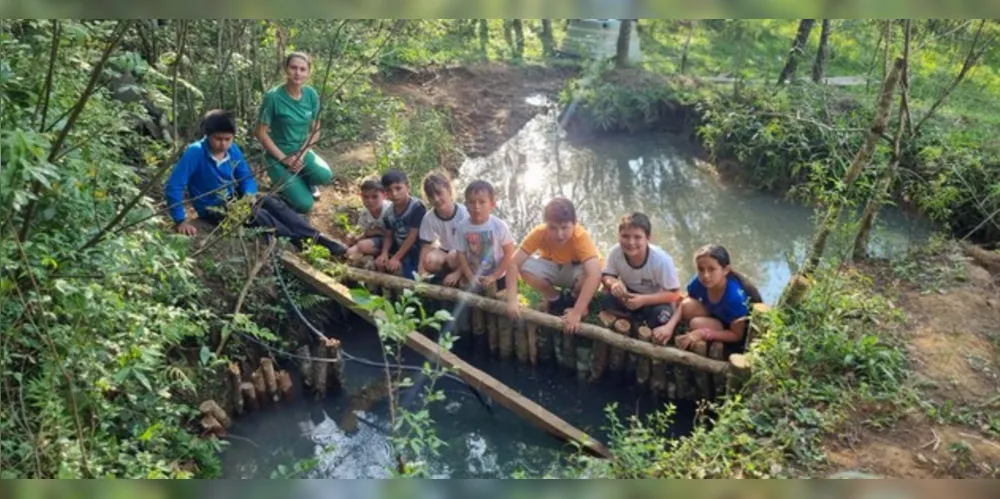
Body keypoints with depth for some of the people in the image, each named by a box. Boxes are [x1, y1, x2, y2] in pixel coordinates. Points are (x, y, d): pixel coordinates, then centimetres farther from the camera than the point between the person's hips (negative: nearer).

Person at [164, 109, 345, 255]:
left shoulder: (233, 150, -5)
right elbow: (173, 187, -25)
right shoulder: (195, 152, -24)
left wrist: (250, 194, -14)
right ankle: (303, 244, -29)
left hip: (235, 199, 6)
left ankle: (316, 237, -23)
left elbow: (246, 176, 8)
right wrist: (181, 221, -27)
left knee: (273, 203, -15)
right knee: (259, 216, -27)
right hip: (214, 209, -6)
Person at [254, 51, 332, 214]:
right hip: (279, 155, -4)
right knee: (304, 204, -20)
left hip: (303, 151, 4)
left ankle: (305, 181, 8)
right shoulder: (273, 96, -18)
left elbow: (315, 130, 1)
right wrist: (284, 159, -17)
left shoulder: (311, 95, -5)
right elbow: (261, 133, -13)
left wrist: (301, 154, -14)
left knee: (325, 175, -29)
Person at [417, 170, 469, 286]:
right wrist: (422, 275, -28)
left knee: (453, 256, -36)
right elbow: (425, 248, -13)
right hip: (445, 252, 3)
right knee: (430, 260, -29)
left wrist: (457, 273, -31)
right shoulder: (429, 218, -13)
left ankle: (461, 279, -10)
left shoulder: (464, 213, -24)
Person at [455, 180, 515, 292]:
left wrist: (494, 276, -15)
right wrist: (470, 276, -13)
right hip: (475, 279, 2)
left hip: (499, 277, -2)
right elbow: (461, 254, -6)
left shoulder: (499, 226, -19)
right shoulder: (462, 227, -13)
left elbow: (509, 253, -14)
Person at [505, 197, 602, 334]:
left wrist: (576, 313, -53)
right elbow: (514, 263, -31)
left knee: (592, 274, -37)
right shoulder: (539, 233, -29)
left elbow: (594, 274, -48)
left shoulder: (581, 236, -36)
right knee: (525, 266, -28)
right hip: (553, 268, 2)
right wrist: (512, 300, -42)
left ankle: (571, 299, -1)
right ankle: (556, 300, -1)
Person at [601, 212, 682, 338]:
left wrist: (643, 300, -37)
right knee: (606, 300, -25)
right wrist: (613, 283, -35)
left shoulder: (661, 260, -29)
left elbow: (673, 294, -24)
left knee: (660, 315, -34)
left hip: (655, 300, -3)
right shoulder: (615, 252, -23)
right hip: (629, 296, 3)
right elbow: (606, 276, -10)